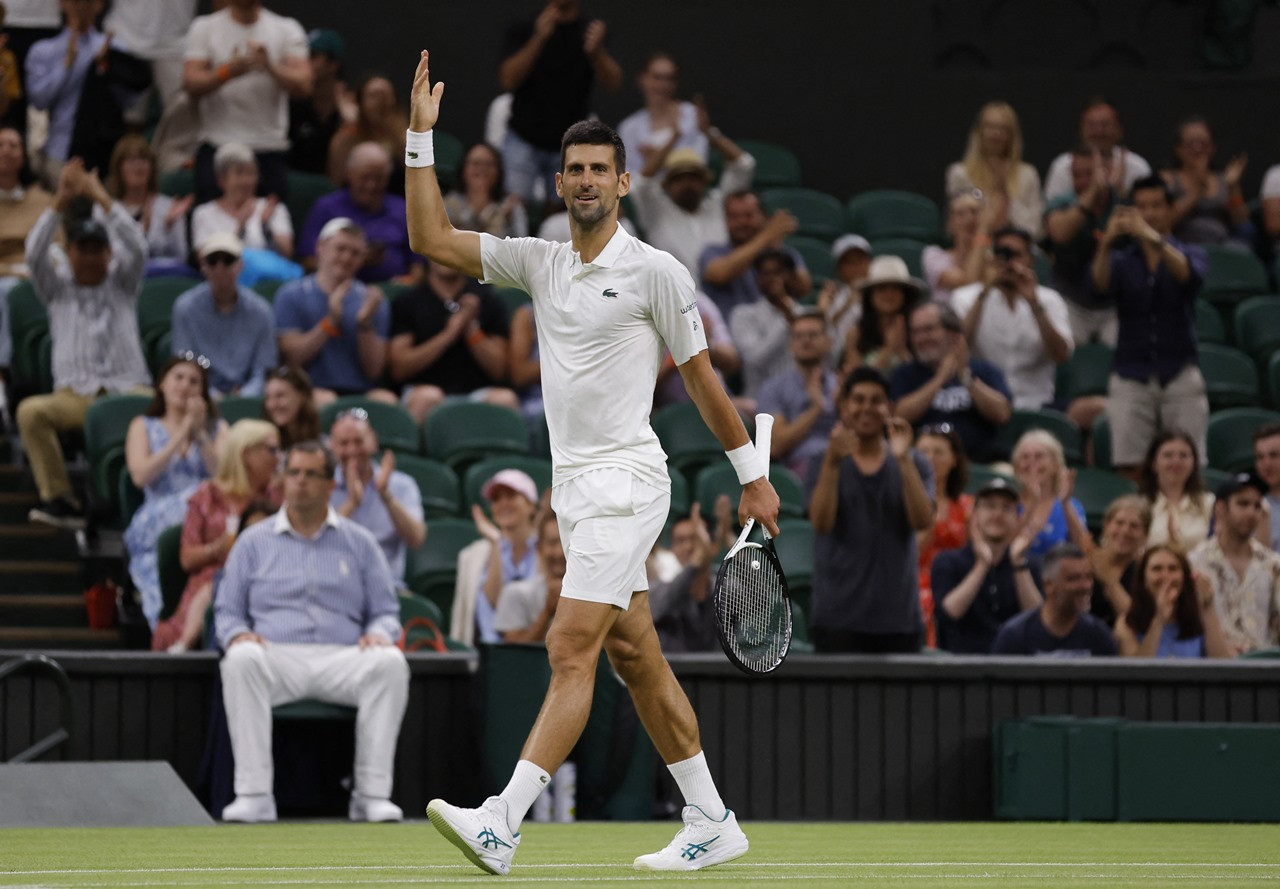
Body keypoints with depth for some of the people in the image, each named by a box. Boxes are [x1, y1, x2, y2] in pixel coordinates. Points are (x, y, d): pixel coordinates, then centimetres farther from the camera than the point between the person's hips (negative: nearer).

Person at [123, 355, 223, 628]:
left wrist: (199, 435, 1)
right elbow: (139, 475, 4)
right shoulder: (144, 427, 25)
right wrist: (180, 436, 3)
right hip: (156, 521, -1)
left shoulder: (215, 428, 27)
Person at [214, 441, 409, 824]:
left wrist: (378, 634, -7)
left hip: (342, 660, 1)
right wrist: (237, 634, -8)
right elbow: (227, 609, 16)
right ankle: (253, 794, -38)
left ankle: (372, 793, -30)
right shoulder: (254, 542, 18)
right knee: (241, 660, -37)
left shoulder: (359, 542, 19)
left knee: (390, 663, -33)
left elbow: (386, 612, 18)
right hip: (277, 656, -1)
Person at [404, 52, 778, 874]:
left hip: (626, 481, -7)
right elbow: (434, 240, 8)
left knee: (571, 653, -14)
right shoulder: (540, 263, 11)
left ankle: (501, 828, -24)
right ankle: (712, 823, 17)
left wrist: (754, 476, 5)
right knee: (636, 660, 10)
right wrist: (421, 137, 0)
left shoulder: (656, 273, -5)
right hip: (575, 487, 7)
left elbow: (701, 377, 1)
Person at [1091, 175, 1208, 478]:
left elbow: (1188, 274, -16)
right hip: (1131, 377, 0)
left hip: (1179, 375, 0)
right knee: (1129, 468, -10)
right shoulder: (1121, 259, 11)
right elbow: (1100, 283, -11)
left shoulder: (1190, 254, 9)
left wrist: (1153, 238, -34)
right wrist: (1106, 244, -32)